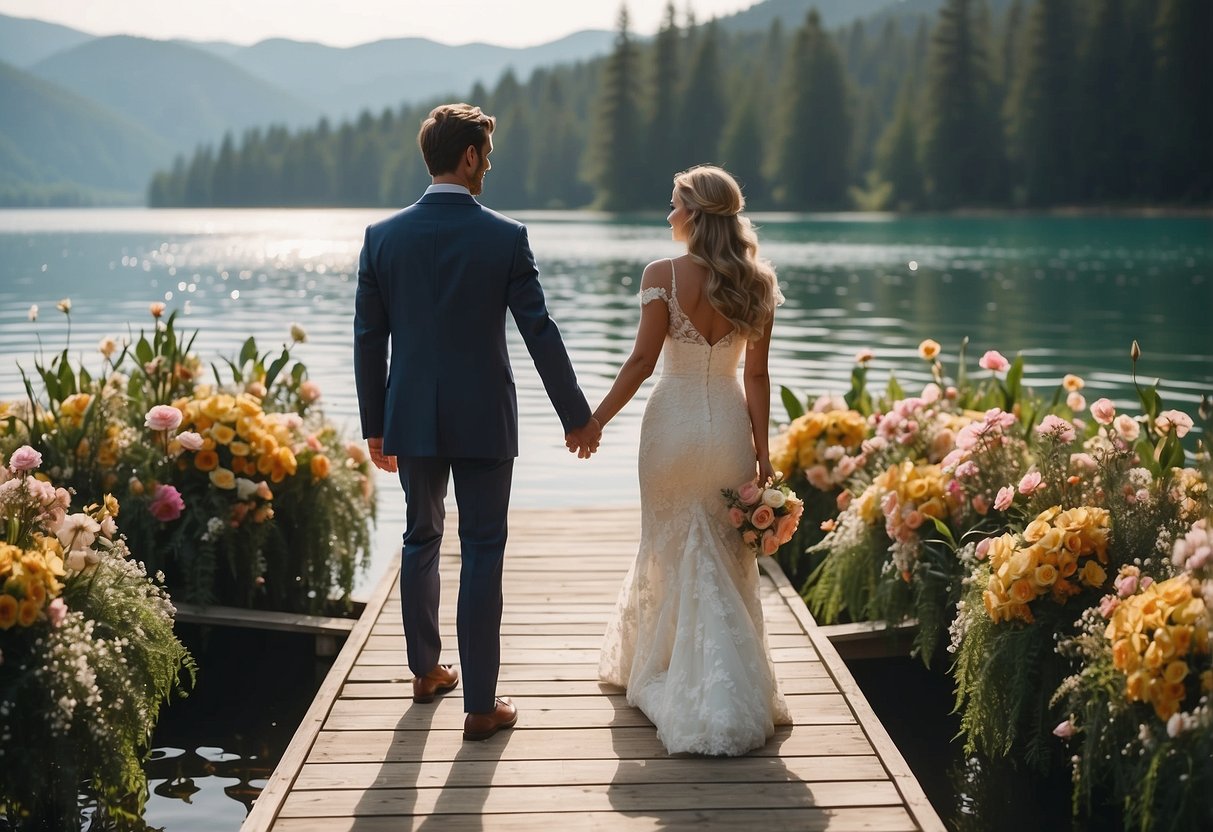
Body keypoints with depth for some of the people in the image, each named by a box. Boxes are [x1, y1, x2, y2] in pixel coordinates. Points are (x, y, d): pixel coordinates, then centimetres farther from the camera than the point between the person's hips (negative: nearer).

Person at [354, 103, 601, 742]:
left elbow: (368, 339, 2)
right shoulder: (505, 237, -9)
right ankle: (480, 704, 5)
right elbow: (540, 333, -7)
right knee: (482, 552, 3)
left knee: (421, 538, 21)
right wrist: (577, 417, 2)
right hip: (483, 419, -3)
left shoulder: (383, 237, -1)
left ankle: (425, 671, 34)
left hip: (412, 419, 3)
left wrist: (374, 426, 12)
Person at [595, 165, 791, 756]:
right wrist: (761, 452, 3)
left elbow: (642, 360, -11)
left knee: (673, 551, 11)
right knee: (727, 560, 11)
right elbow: (756, 375, 0)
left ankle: (658, 670, 22)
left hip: (673, 421, -3)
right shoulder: (756, 283, 0)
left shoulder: (662, 275, -10)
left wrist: (596, 419, 0)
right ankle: (732, 690, 12)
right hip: (730, 424, 3)